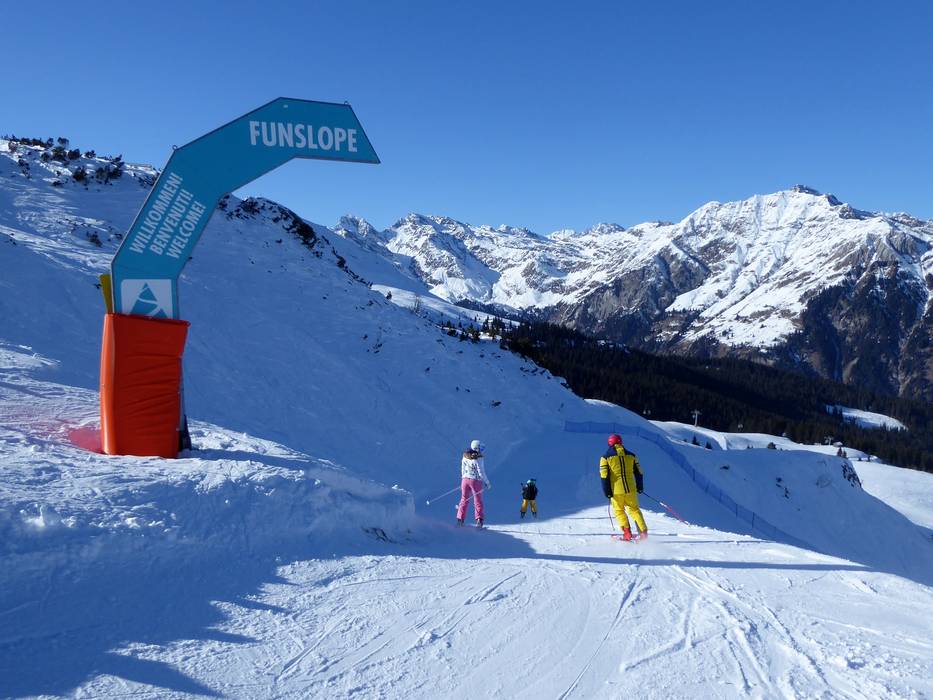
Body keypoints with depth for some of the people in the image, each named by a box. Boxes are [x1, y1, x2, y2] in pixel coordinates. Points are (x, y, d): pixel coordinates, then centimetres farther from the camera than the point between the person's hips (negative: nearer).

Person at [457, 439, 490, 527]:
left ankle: (460, 519, 10)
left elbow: (463, 470, 10)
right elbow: (481, 473, -16)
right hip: (476, 481, -5)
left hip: (465, 479, 5)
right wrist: (487, 483, -6)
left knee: (464, 499, 14)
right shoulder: (478, 459, -16)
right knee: (478, 501, 6)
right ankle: (479, 520, -1)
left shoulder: (465, 456, 2)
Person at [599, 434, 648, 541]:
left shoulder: (606, 457, -1)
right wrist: (640, 487, 21)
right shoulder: (631, 455, 8)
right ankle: (643, 532, 5)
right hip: (631, 488, 2)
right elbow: (639, 473, 11)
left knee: (619, 511, 14)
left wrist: (607, 491, -2)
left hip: (616, 490, -2)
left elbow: (604, 476, -6)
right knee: (634, 509, 15)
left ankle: (627, 533, 3)